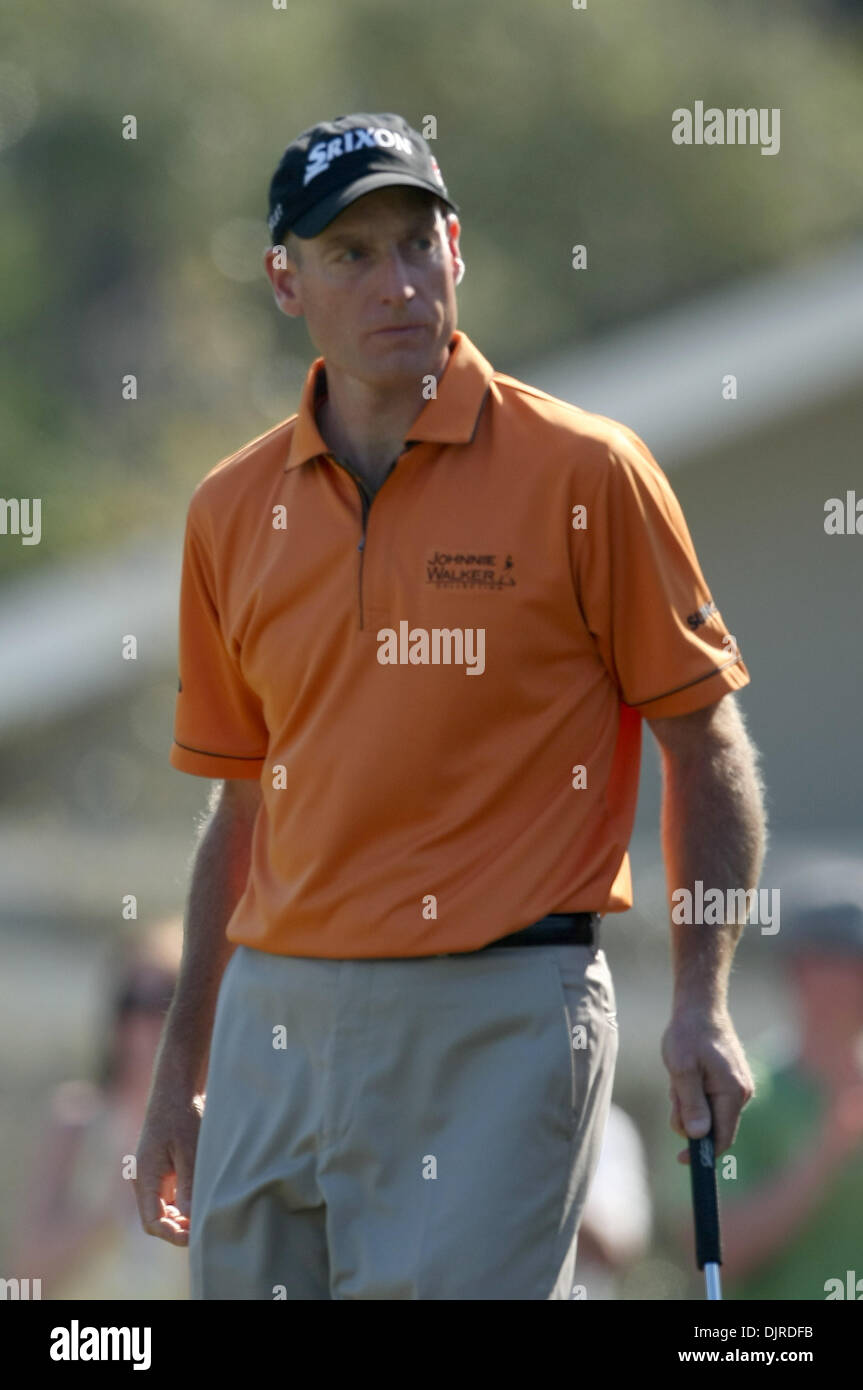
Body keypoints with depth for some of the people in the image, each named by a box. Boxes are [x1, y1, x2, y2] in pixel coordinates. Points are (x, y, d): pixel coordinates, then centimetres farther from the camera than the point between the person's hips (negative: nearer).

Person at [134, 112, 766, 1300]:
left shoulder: (586, 475, -3)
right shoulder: (234, 510, 10)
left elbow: (706, 744, 1)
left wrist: (702, 1003, -9)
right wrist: (183, 1068, 18)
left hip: (498, 1021, -5)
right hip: (277, 1020, 5)